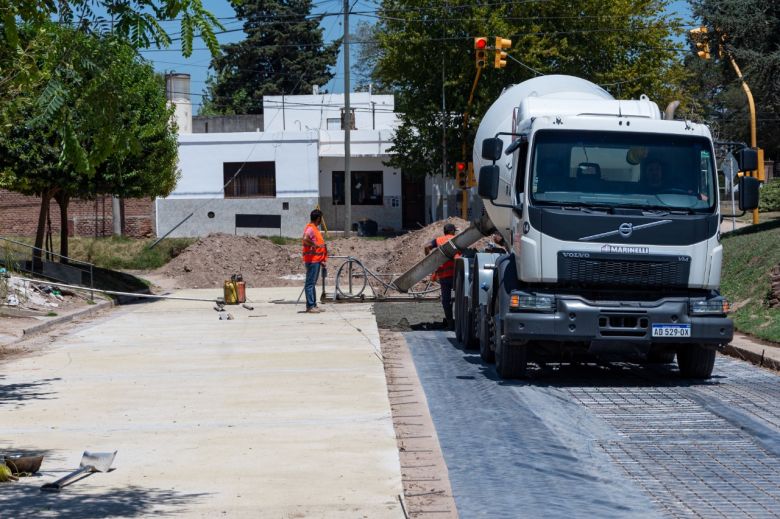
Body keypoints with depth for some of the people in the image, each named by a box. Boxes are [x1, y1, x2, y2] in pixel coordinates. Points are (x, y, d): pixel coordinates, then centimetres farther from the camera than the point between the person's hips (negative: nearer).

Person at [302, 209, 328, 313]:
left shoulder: (315, 228, 18)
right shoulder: (310, 229, -14)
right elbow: (305, 239, -35)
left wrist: (321, 260, 22)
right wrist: (315, 245, -22)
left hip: (316, 260, 11)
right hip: (312, 260, -11)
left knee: (312, 283, 13)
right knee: (310, 283, -8)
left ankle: (313, 305, 19)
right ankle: (310, 306, -8)